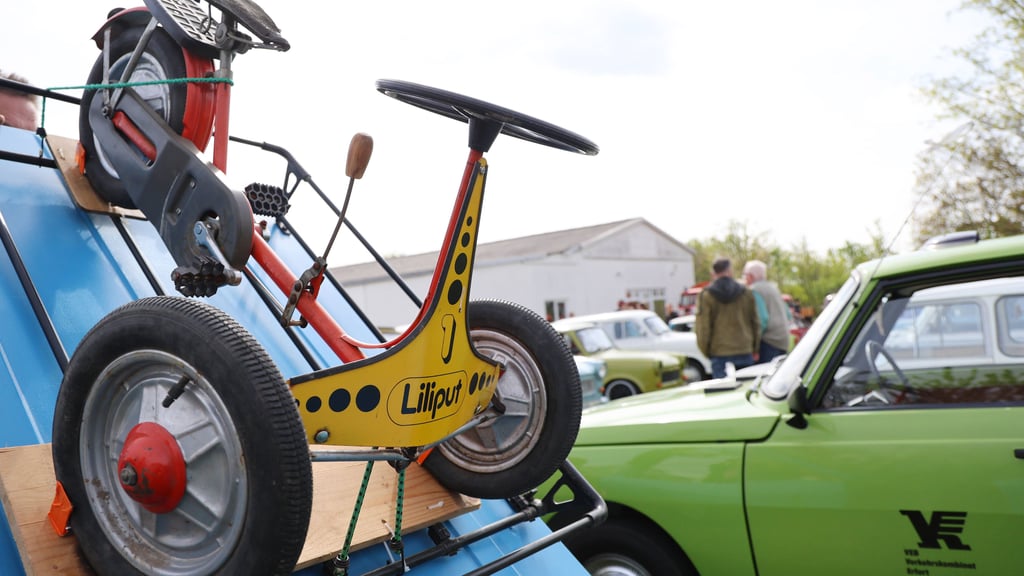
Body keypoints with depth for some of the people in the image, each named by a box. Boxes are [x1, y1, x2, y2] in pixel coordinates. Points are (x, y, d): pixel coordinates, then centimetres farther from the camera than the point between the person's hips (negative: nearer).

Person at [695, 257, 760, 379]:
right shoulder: (746, 293, 7)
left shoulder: (706, 296, -3)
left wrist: (706, 351, 8)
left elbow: (703, 328, -5)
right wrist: (754, 348, 20)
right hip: (745, 353, 3)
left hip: (720, 355, -3)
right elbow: (756, 324, 11)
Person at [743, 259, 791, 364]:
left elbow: (762, 319, -19)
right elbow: (788, 314, 24)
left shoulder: (754, 290, -9)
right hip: (783, 341, 9)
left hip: (769, 341, -9)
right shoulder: (773, 287, 19)